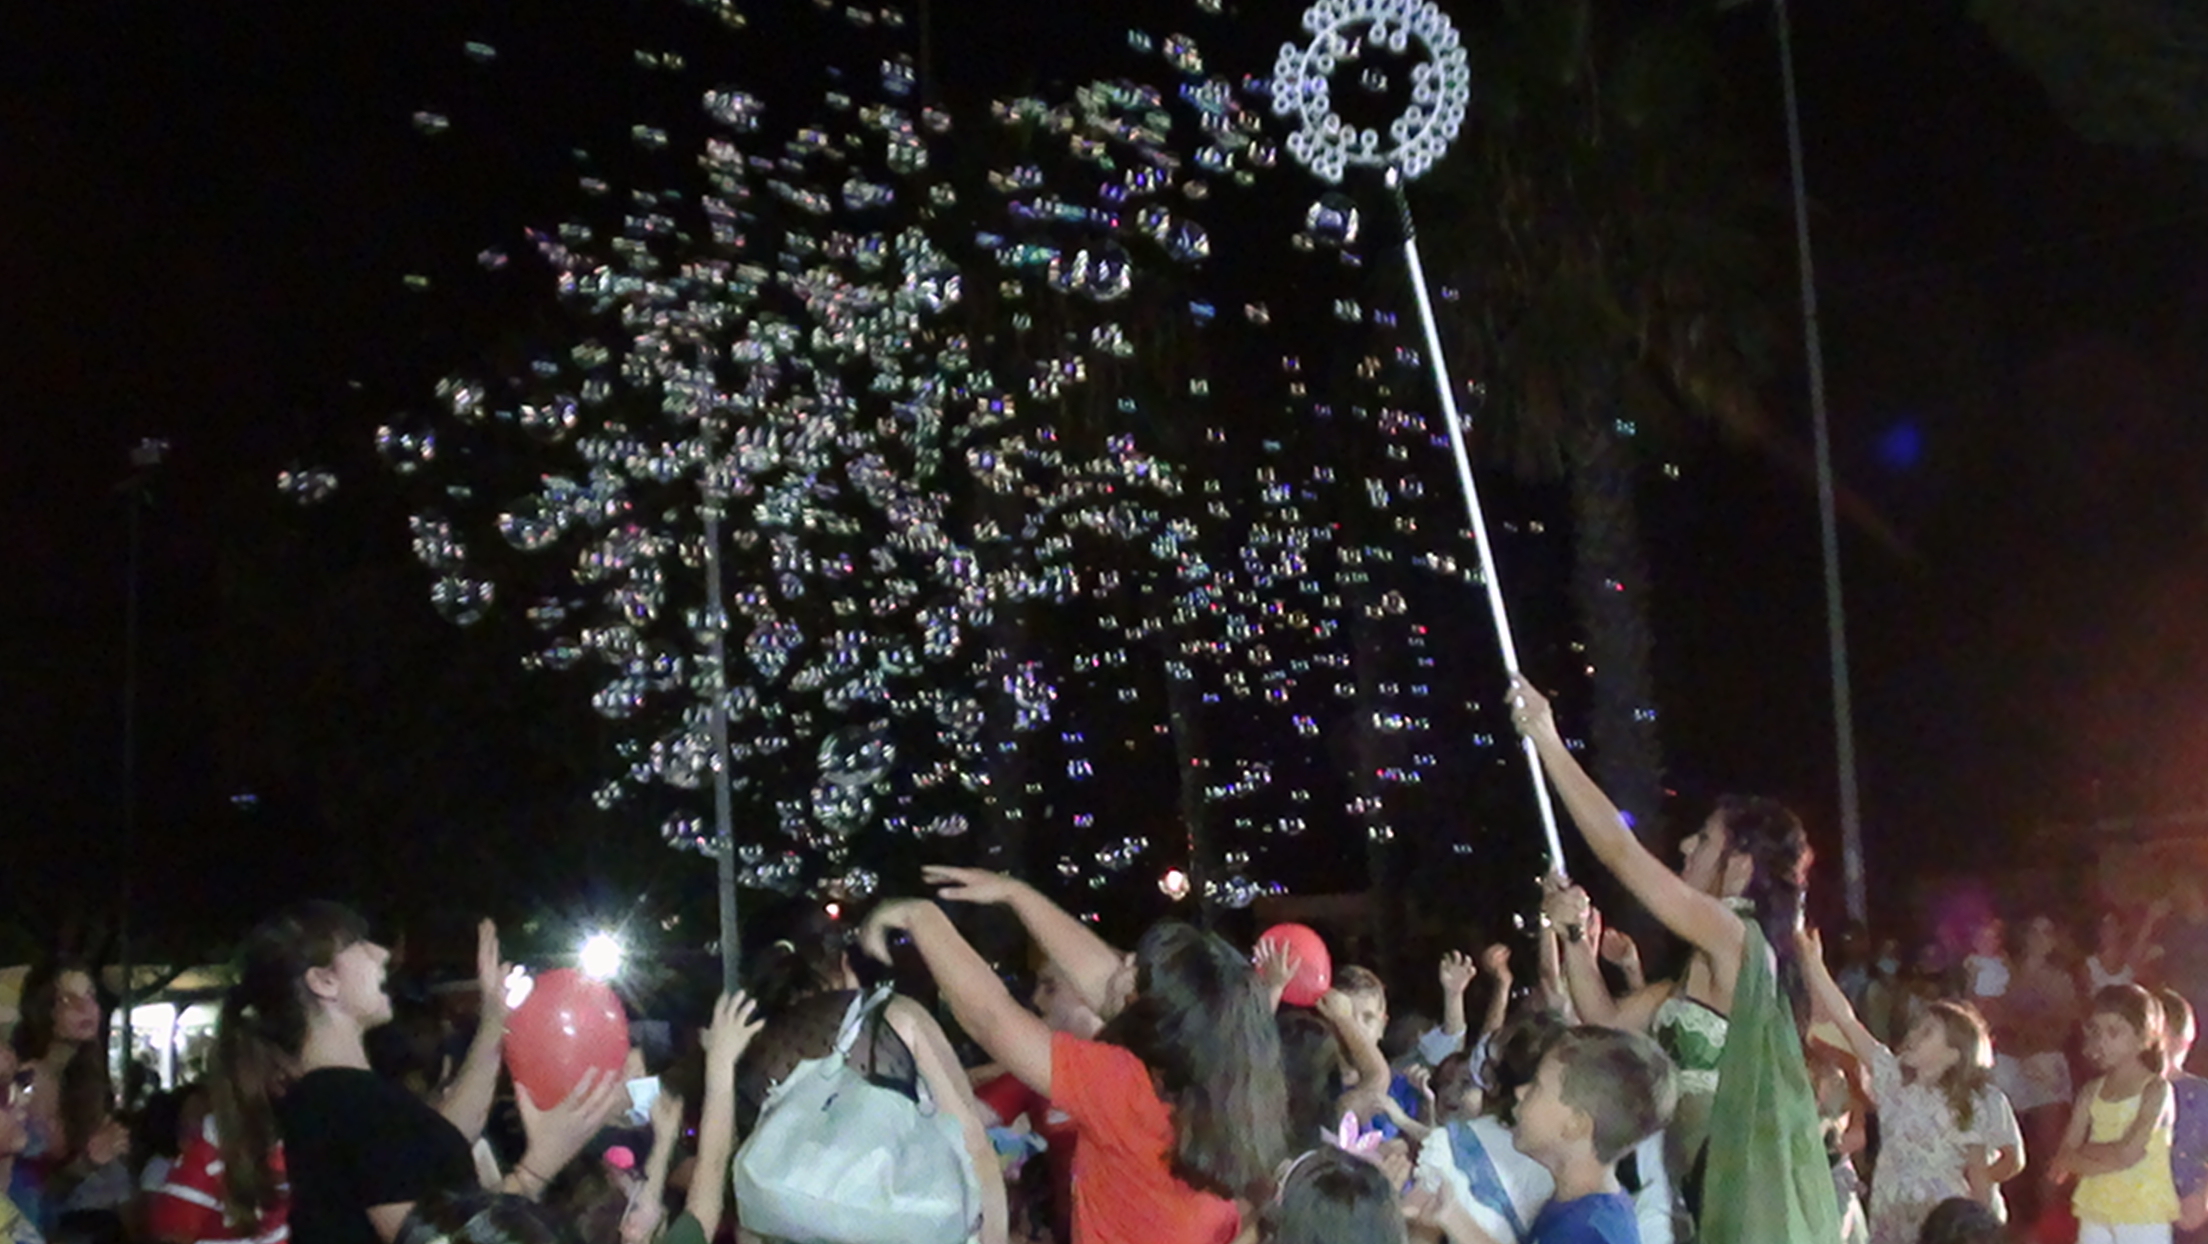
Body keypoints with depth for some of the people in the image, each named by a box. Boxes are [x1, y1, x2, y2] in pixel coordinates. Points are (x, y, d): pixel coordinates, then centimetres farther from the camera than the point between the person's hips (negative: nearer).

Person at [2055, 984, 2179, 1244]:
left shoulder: (2155, 1090, -9)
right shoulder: (2092, 1092, 8)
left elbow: (2127, 1152, -19)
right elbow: (2064, 1159, 2)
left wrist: (2083, 1152, -6)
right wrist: (2108, 1155, -12)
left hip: (2143, 1216, -5)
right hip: (2095, 1213, 5)